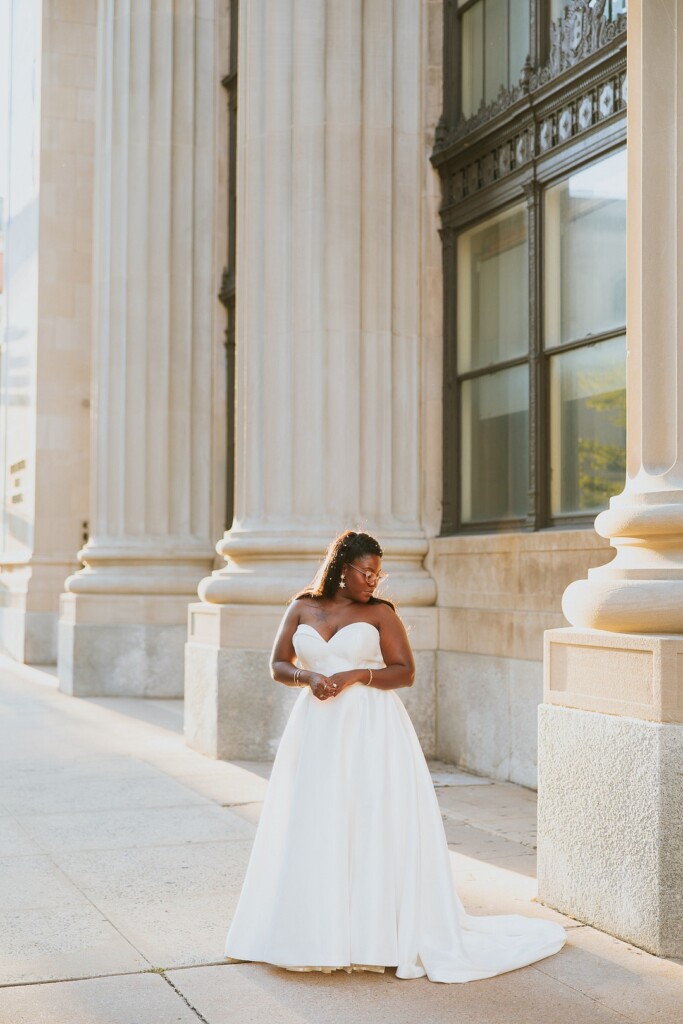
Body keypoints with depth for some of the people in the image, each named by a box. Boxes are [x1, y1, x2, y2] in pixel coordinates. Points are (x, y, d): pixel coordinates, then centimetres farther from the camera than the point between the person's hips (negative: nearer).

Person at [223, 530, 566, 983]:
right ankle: (317, 933, 12)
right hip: (317, 731, 3)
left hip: (371, 729, -3)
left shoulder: (380, 613, 1)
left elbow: (405, 672, -3)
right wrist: (309, 677, -10)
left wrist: (355, 675, -16)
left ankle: (376, 932, 4)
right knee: (313, 830, 3)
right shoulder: (303, 609, 9)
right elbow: (279, 666, 10)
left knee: (372, 825, -4)